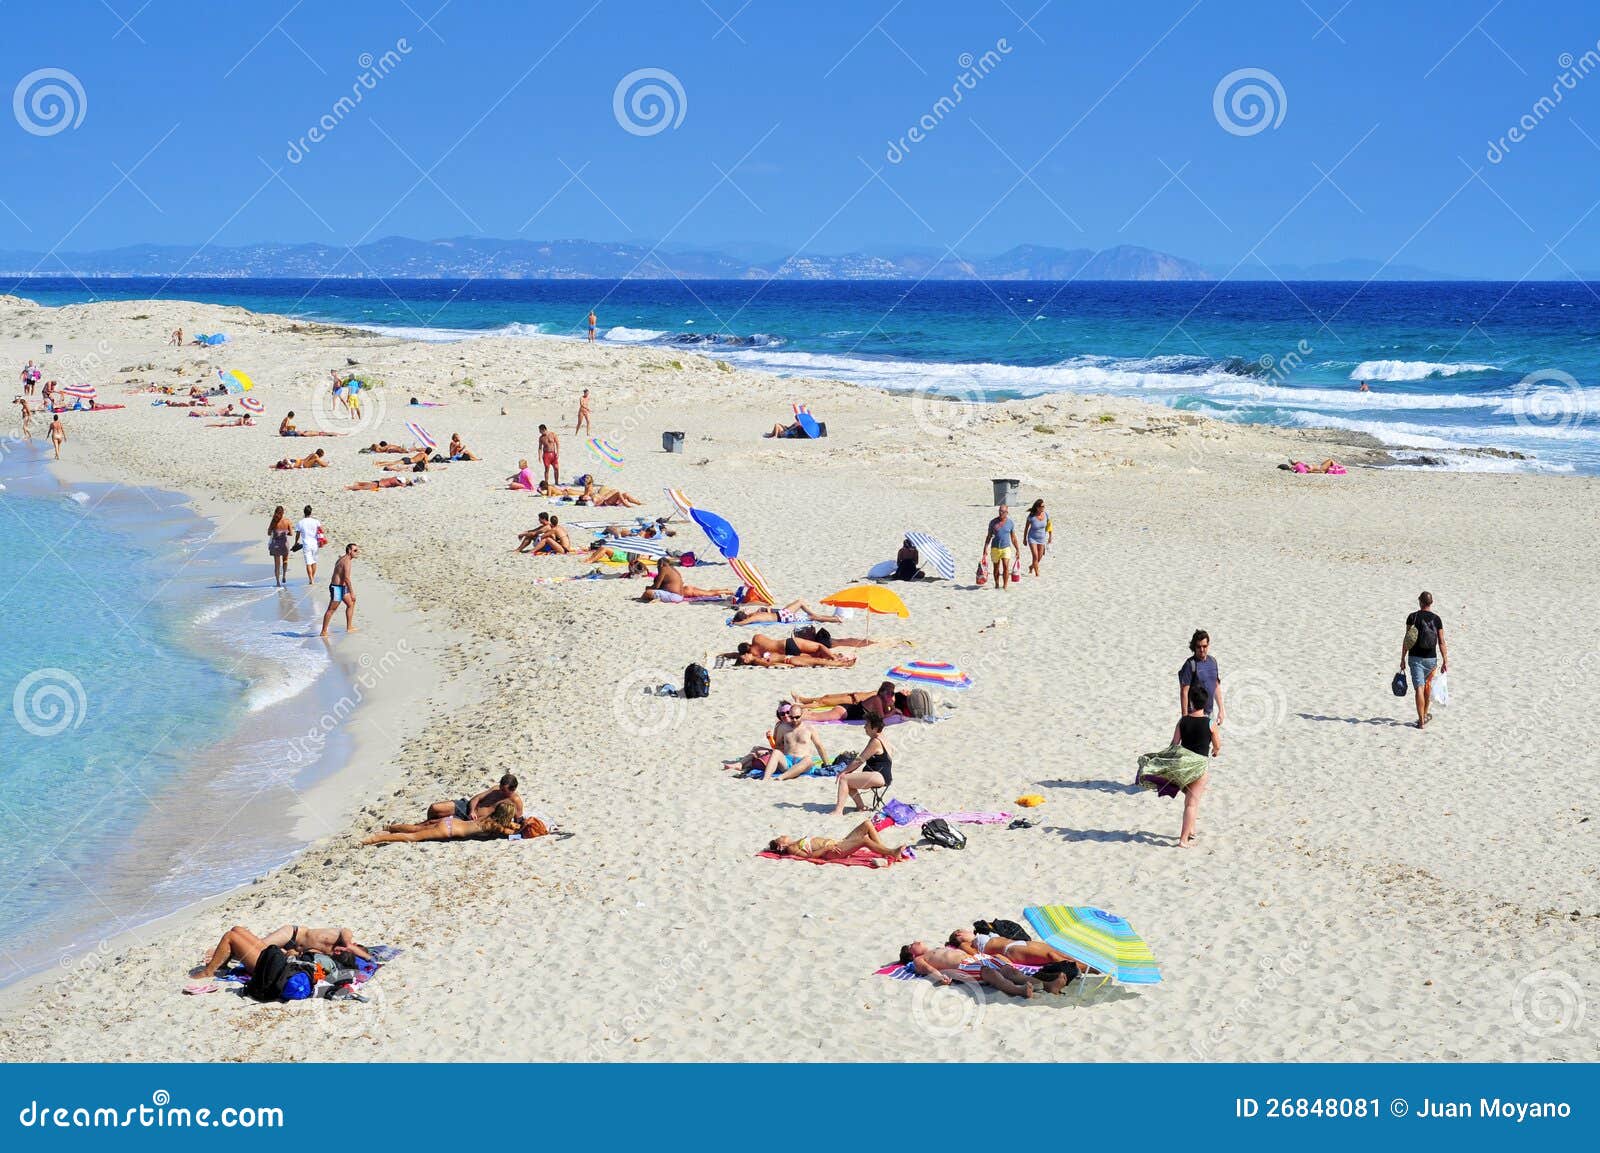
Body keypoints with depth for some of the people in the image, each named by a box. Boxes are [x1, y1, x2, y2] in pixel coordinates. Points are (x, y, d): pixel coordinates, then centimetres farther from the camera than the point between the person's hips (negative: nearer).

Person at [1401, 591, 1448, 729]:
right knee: (1428, 684, 24)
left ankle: (1421, 721, -9)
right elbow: (1441, 642, -2)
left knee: (1419, 688, -4)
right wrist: (1445, 662, 2)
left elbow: (1407, 640, -6)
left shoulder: (1412, 617, -5)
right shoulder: (1436, 619, -1)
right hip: (1431, 658, 2)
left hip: (1415, 658, -2)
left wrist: (1403, 659, 1)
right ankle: (1426, 714, 35)